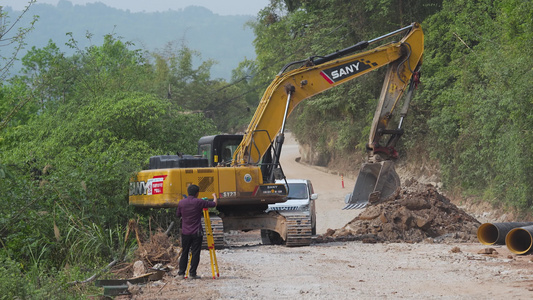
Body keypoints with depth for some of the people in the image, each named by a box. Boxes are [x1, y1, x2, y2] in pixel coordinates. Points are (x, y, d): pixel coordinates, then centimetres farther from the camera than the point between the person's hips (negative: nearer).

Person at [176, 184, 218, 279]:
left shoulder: (181, 203, 0)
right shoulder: (199, 202, -9)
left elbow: (178, 215, 14)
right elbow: (214, 204, 0)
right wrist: (215, 196, 20)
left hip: (185, 233, 4)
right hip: (197, 232, -4)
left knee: (184, 253, 11)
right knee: (195, 253, 1)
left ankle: (181, 272, 12)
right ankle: (192, 273, -1)